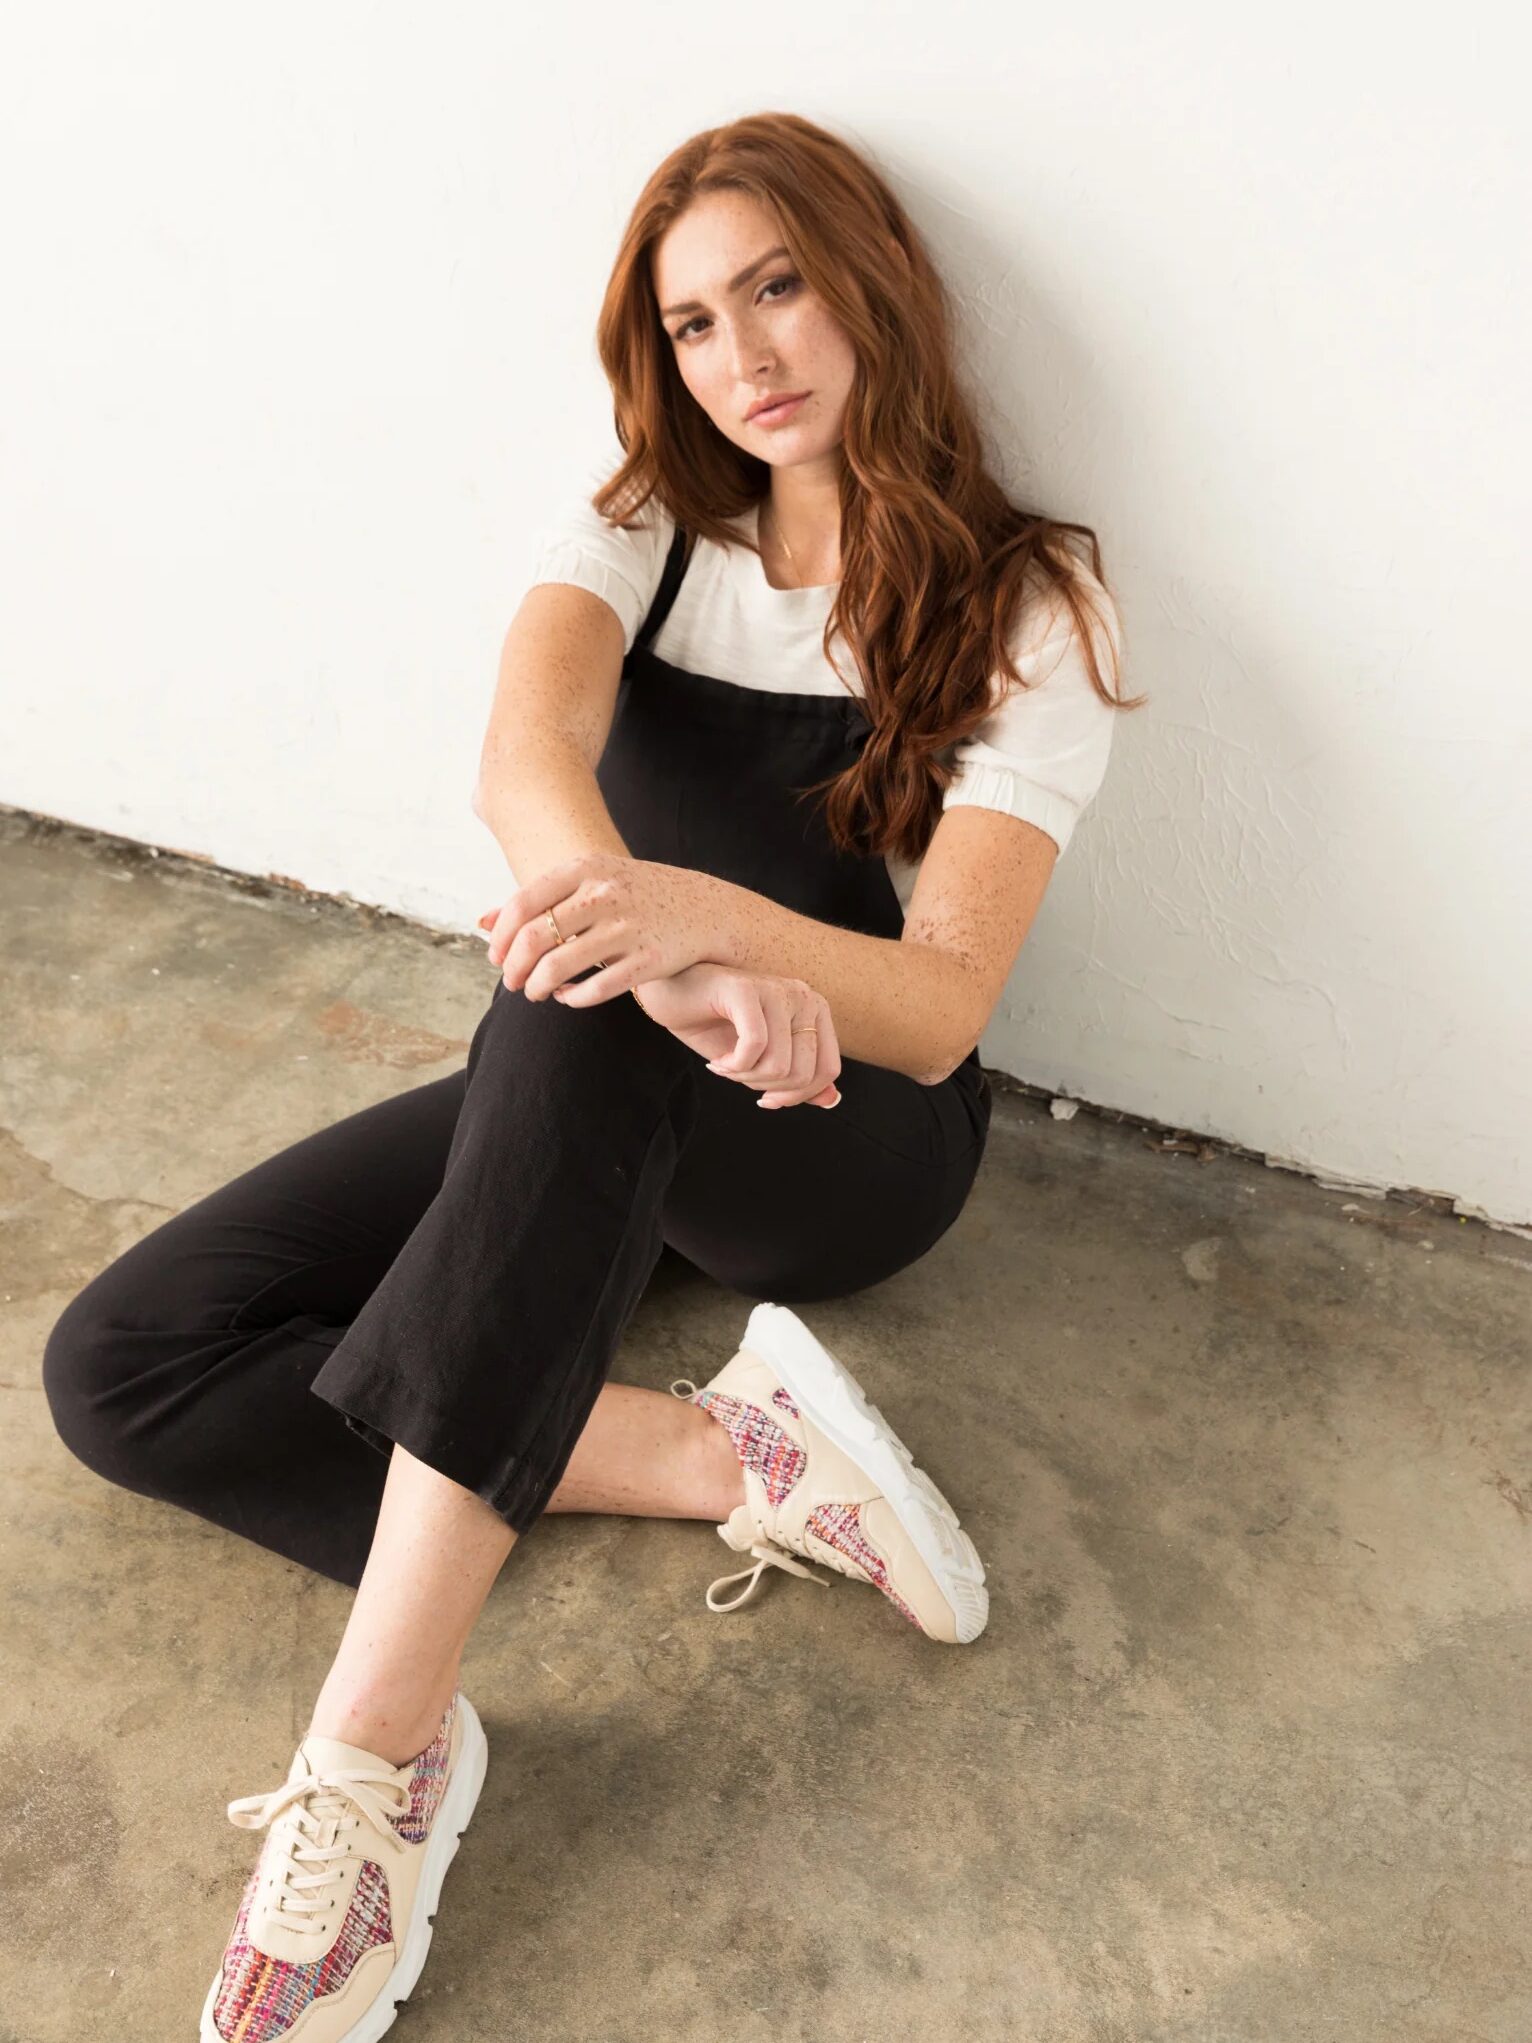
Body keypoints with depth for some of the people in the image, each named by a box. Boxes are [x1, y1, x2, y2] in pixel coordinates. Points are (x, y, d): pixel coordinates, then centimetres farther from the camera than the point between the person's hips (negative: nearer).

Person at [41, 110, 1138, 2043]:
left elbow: (941, 1006, -17)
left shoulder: (1032, 612, -4)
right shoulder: (638, 533, 5)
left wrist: (703, 916, -38)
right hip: (579, 1109, 5)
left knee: (583, 1014, -40)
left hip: (853, 1146, -4)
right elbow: (524, 758, -18)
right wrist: (643, 938, -41)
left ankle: (381, 1743, -36)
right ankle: (735, 1455, -19)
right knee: (122, 1362, -12)